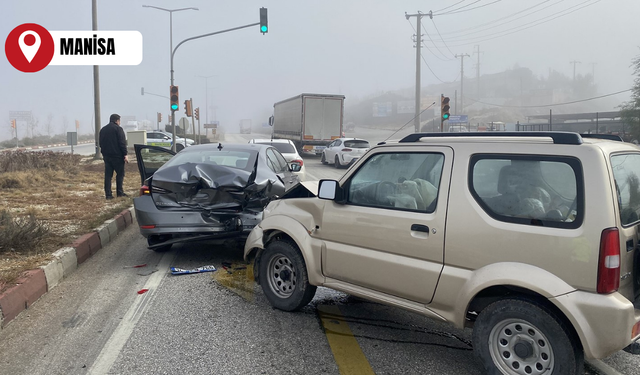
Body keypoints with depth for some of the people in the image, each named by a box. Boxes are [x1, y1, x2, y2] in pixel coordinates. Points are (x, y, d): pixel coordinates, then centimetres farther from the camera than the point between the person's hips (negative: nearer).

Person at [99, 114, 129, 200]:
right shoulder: (118, 129, -7)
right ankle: (119, 192, 4)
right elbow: (122, 143, -13)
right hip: (117, 155, -6)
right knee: (120, 174, 4)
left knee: (108, 175, 5)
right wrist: (125, 154, -12)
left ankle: (108, 194, 3)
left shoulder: (102, 130, 15)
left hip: (106, 156, 6)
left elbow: (101, 143, 19)